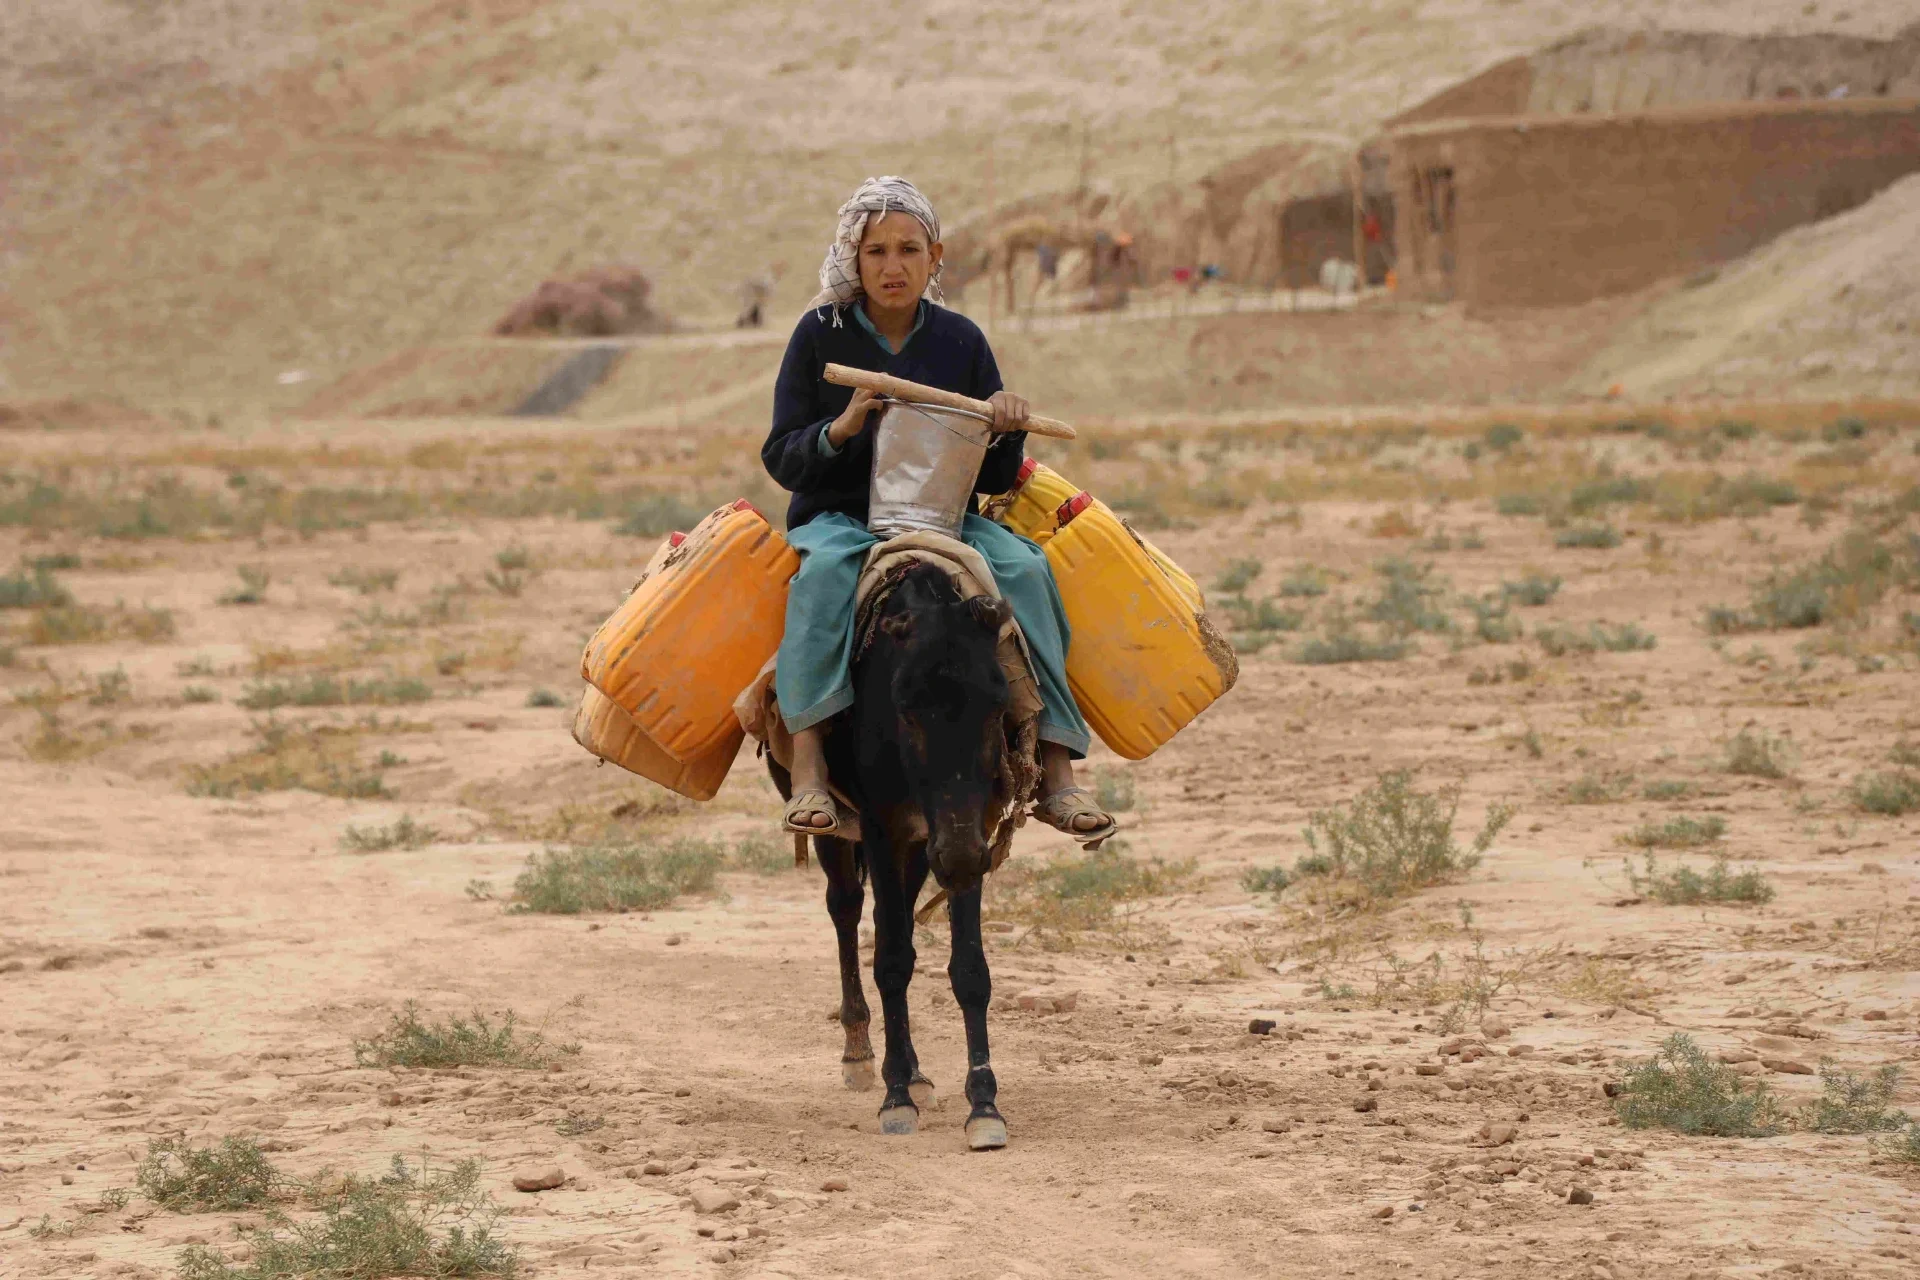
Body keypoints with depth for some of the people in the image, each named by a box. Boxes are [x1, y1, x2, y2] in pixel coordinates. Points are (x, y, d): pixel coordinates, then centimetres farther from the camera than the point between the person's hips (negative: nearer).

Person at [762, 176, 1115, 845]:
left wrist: (1005, 432, -14)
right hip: (837, 514, -2)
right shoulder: (821, 334, 1)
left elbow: (995, 481, 8)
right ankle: (808, 769, -44)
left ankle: (1056, 774, -26)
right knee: (826, 569, -36)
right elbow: (780, 459, -1)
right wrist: (841, 429, -20)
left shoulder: (961, 340, 6)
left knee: (1023, 568, -25)